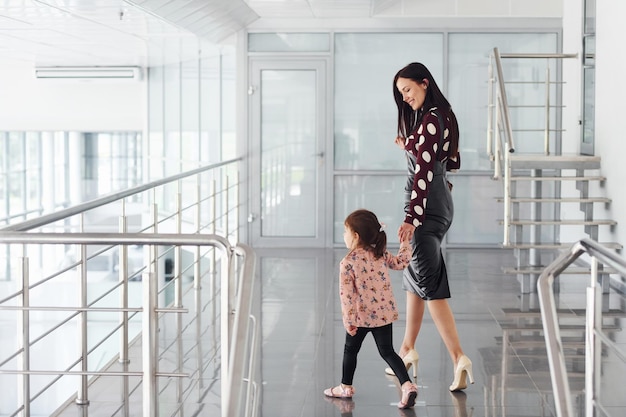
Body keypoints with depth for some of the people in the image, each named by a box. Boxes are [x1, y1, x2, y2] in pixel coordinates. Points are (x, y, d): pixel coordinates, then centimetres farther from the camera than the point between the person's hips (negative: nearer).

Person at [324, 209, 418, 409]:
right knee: (387, 351, 7)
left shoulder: (348, 263, -15)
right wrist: (405, 242, 24)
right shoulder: (380, 254, -1)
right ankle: (407, 385, -11)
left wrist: (348, 320, -12)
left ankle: (345, 386, 30)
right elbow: (401, 262, 11)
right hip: (384, 313, 4)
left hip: (361, 316, -4)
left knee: (350, 349, 17)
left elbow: (347, 294, -16)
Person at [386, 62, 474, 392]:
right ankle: (408, 349, 26)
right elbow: (453, 162, 20)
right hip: (441, 202, 10)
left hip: (427, 204, -10)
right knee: (414, 274, 17)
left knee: (429, 280, -11)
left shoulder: (429, 120, -17)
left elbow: (423, 172, -22)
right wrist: (410, 147, 17)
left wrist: (411, 218, -25)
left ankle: (459, 357, -16)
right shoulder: (443, 116, 13)